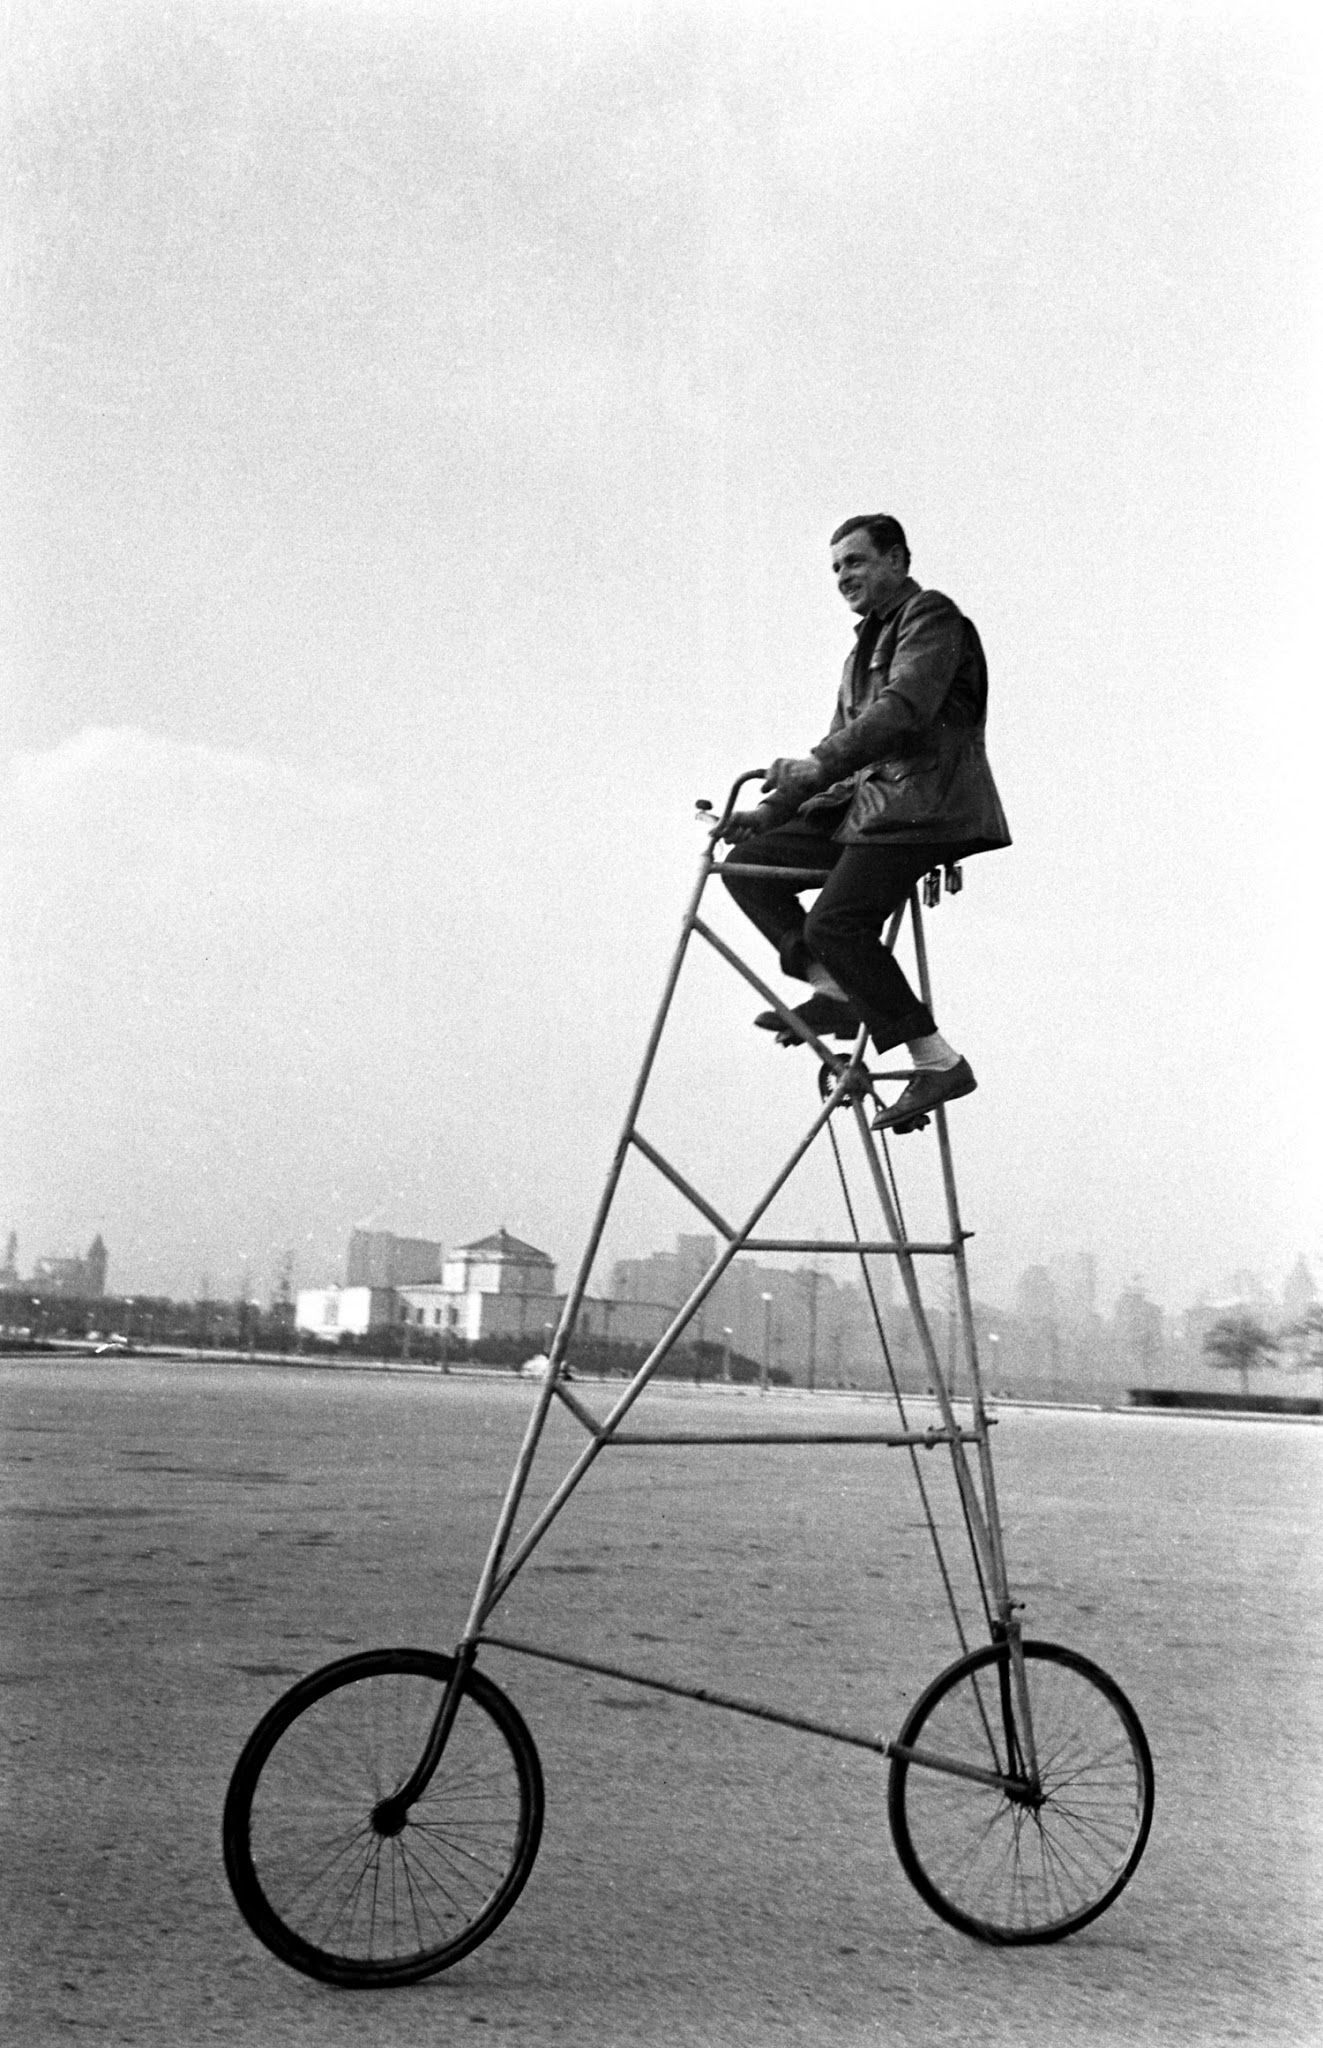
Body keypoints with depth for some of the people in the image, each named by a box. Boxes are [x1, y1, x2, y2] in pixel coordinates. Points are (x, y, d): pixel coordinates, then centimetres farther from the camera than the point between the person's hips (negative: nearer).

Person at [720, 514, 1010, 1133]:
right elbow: (844, 746, 24)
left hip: (919, 805, -9)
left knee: (834, 921, -24)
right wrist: (770, 811, 12)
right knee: (747, 865, 0)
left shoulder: (932, 616, -2)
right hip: (865, 803, 9)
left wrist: (820, 763, -27)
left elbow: (903, 709, -20)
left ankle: (939, 1063, -18)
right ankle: (835, 990, -3)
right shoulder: (866, 644, 26)